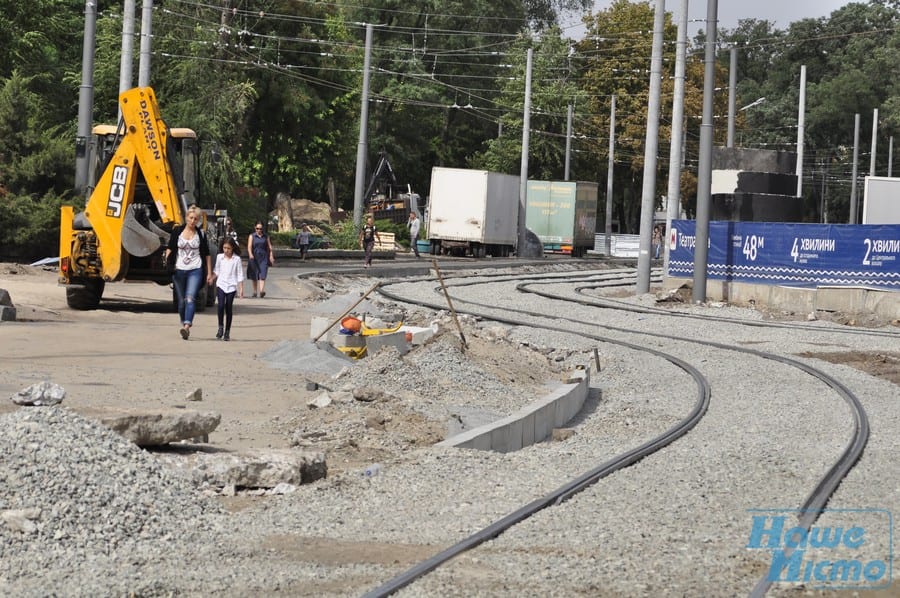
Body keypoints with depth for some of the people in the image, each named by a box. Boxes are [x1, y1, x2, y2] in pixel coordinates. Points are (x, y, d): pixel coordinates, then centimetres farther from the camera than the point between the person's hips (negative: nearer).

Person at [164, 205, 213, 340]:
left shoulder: (201, 234, 5)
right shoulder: (177, 231, 5)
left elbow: (207, 254, 10)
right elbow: (170, 249, 8)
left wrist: (209, 273, 8)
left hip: (195, 270, -2)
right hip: (179, 270, 2)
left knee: (190, 298, -18)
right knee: (181, 300, 7)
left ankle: (187, 326, -31)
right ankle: (184, 323, 23)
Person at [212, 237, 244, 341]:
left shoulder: (237, 259, -1)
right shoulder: (219, 257, 6)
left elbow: (240, 275, 1)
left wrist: (241, 289, -2)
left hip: (231, 286, -1)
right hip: (221, 285, 1)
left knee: (229, 308, 1)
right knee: (220, 305, -17)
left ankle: (227, 332, 8)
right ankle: (220, 327, -2)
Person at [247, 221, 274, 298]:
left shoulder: (266, 237, 9)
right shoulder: (252, 236, 3)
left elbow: (269, 247, 12)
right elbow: (249, 246, -8)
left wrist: (271, 256, 2)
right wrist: (250, 254, -25)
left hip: (263, 257, 0)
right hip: (254, 257, 0)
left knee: (262, 275, -15)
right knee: (254, 276, 8)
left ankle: (262, 291, -27)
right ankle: (255, 291, 21)